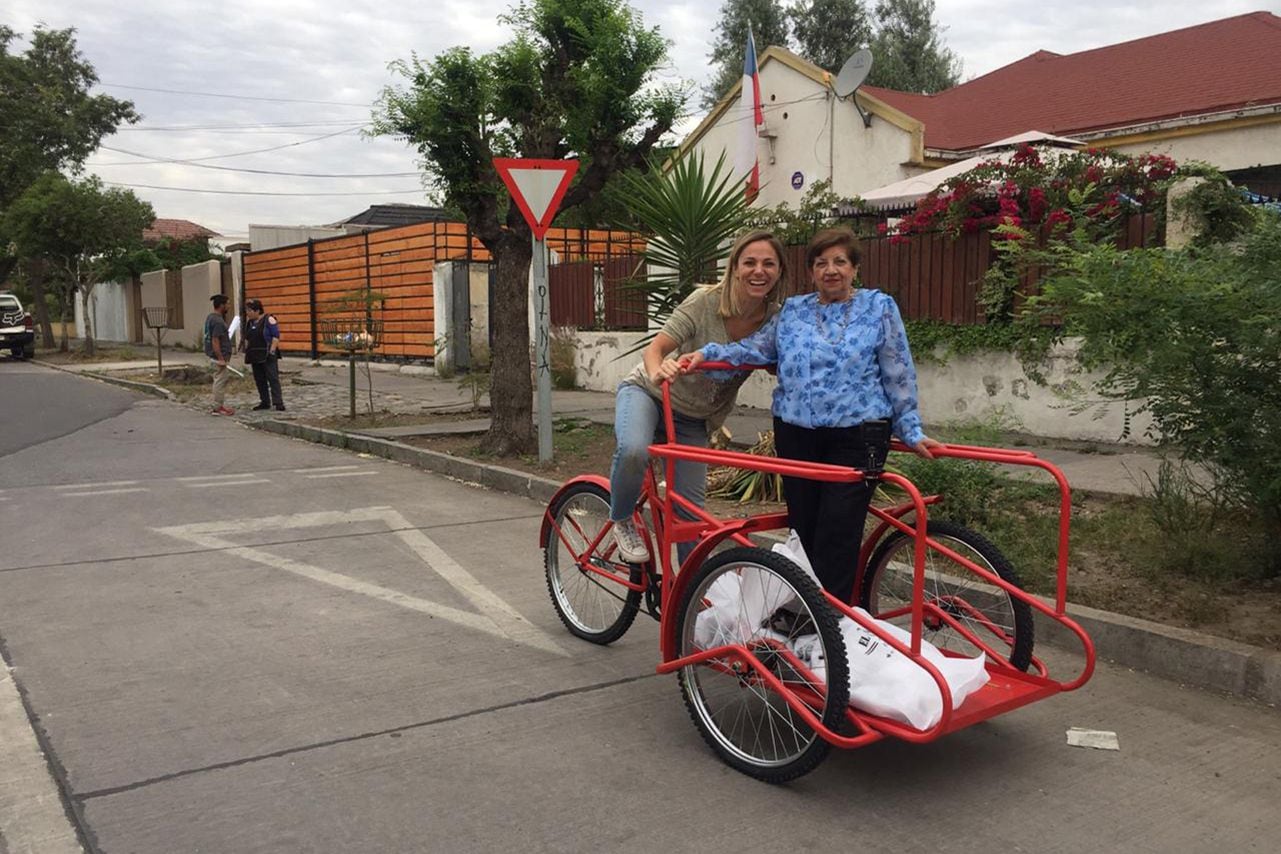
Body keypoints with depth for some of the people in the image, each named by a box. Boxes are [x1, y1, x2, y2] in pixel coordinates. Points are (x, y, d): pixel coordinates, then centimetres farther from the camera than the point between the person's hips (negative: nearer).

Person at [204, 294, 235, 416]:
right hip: (219, 355, -10)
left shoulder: (211, 317, 11)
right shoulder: (217, 321, -20)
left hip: (216, 355, 10)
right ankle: (218, 408, 0)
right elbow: (215, 341, -24)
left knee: (221, 381, 16)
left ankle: (221, 405, 23)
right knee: (220, 381, -5)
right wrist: (221, 359, -24)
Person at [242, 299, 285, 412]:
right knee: (259, 380, 8)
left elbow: (276, 336, -11)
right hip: (255, 356, 7)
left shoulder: (269, 320, -7)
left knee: (273, 378, -9)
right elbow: (247, 338, 22)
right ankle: (265, 402, 16)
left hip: (267, 355, -7)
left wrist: (272, 351, -16)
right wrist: (246, 351, 13)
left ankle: (278, 403, -10)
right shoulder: (249, 322, 14)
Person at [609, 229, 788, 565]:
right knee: (633, 450, -35)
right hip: (647, 392, -4)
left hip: (694, 420, 4)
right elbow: (655, 348, -27)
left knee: (690, 509, 1)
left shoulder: (776, 319, -13)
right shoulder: (706, 301, -24)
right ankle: (622, 521, -5)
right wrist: (658, 371, -48)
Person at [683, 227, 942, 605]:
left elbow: (898, 375, 3)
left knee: (837, 537, -6)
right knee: (802, 530, 8)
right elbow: (756, 348, 9)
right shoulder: (793, 310, 12)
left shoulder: (879, 307, 3)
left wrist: (911, 431, 1)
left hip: (856, 437, -3)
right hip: (796, 435, 4)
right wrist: (707, 353, -5)